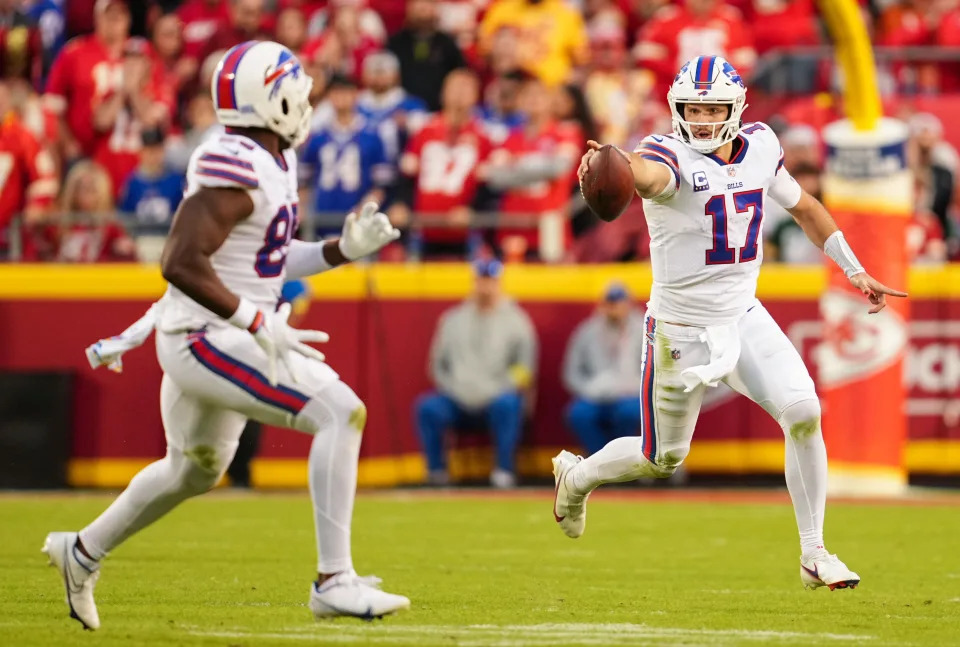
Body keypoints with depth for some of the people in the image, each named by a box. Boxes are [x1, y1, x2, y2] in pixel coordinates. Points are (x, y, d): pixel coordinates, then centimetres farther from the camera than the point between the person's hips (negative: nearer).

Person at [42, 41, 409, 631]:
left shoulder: (275, 161, 9)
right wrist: (259, 325, -26)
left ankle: (83, 551, 46)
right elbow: (182, 263, -26)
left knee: (194, 471, 28)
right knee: (341, 413, -19)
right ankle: (334, 581, -18)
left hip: (227, 336, 11)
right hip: (207, 338, -11)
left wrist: (344, 249, 6)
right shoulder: (234, 169, -22)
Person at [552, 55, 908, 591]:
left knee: (803, 412, -14)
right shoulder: (672, 155, -20)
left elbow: (802, 205, 18)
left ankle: (814, 554, -3)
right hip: (681, 329, -4)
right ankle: (578, 475, 40)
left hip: (744, 318, 5)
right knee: (663, 458, 8)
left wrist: (854, 270, 19)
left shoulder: (759, 146, -1)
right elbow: (648, 174, -47)